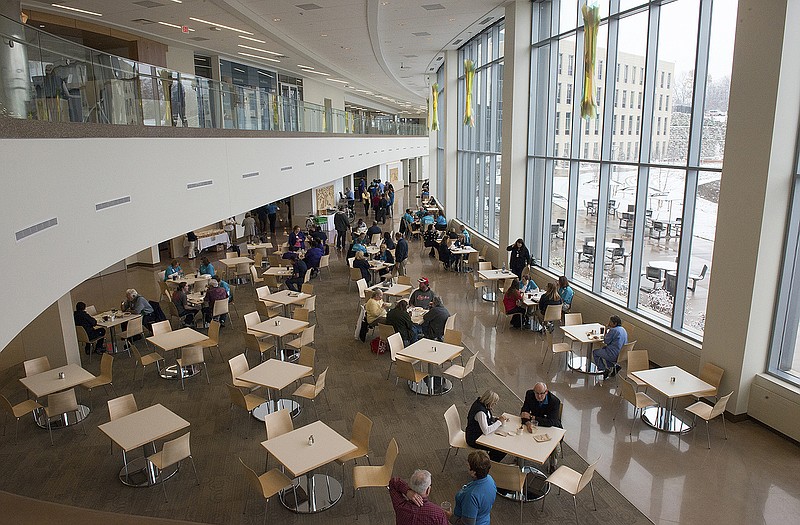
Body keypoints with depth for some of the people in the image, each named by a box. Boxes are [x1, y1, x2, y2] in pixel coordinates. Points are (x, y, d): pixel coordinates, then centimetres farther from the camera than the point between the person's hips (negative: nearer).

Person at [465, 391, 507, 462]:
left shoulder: (480, 403, -4)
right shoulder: (480, 412, -31)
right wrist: (499, 422, -25)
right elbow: (486, 431, -35)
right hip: (475, 440, -9)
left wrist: (497, 419, -3)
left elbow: (488, 418, 15)